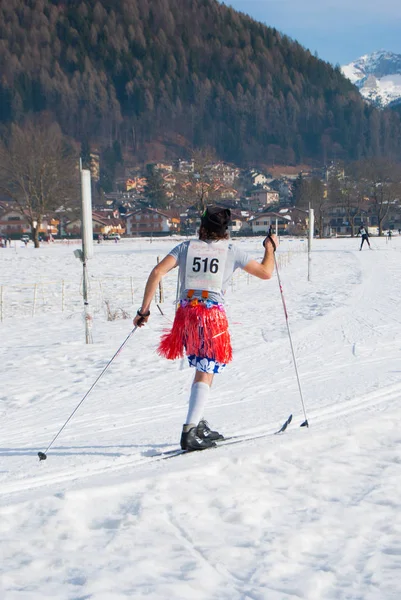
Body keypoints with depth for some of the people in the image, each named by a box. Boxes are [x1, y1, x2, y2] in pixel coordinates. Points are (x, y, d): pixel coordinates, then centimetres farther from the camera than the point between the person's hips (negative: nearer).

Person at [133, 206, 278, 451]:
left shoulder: (186, 247, 10)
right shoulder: (231, 250, 6)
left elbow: (157, 272, -3)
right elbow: (265, 273, 15)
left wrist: (145, 309, 0)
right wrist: (270, 248, 34)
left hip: (186, 314, 4)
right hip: (213, 316, -3)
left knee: (204, 369, 22)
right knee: (205, 374, -4)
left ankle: (198, 423, 20)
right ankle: (190, 431, -17)